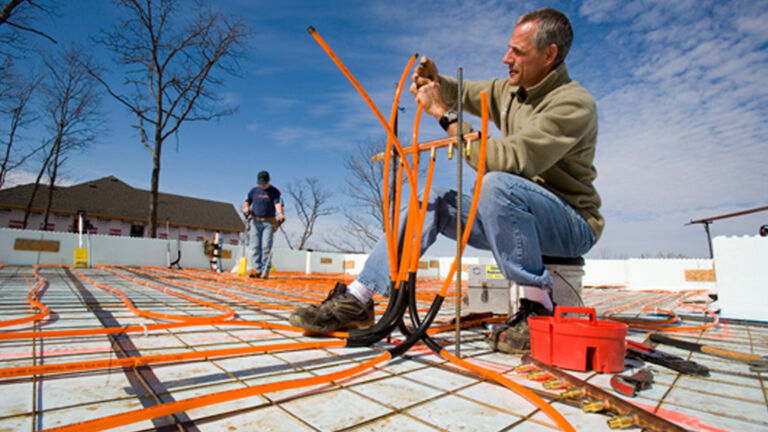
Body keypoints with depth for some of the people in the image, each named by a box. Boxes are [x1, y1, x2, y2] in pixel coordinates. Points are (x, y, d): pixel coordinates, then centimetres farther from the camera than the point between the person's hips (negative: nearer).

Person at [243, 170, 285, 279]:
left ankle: (265, 272, -5)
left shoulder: (274, 191, -3)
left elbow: (278, 204, -16)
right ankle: (258, 271, 4)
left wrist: (280, 214, -36)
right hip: (255, 222, 4)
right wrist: (246, 208, -7)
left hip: (268, 223, -3)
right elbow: (246, 201, 16)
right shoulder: (254, 190, 9)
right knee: (254, 247, -2)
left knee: (266, 247, -9)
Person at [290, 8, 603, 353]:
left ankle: (538, 307, -22)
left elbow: (507, 160, -30)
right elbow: (467, 94, 25)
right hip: (515, 217, 7)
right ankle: (356, 301, -13)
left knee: (496, 183, -37)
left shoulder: (574, 104, -17)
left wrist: (445, 113, -23)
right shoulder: (512, 89, 9)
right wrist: (435, 81, 2)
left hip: (573, 225, -7)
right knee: (433, 201, -10)